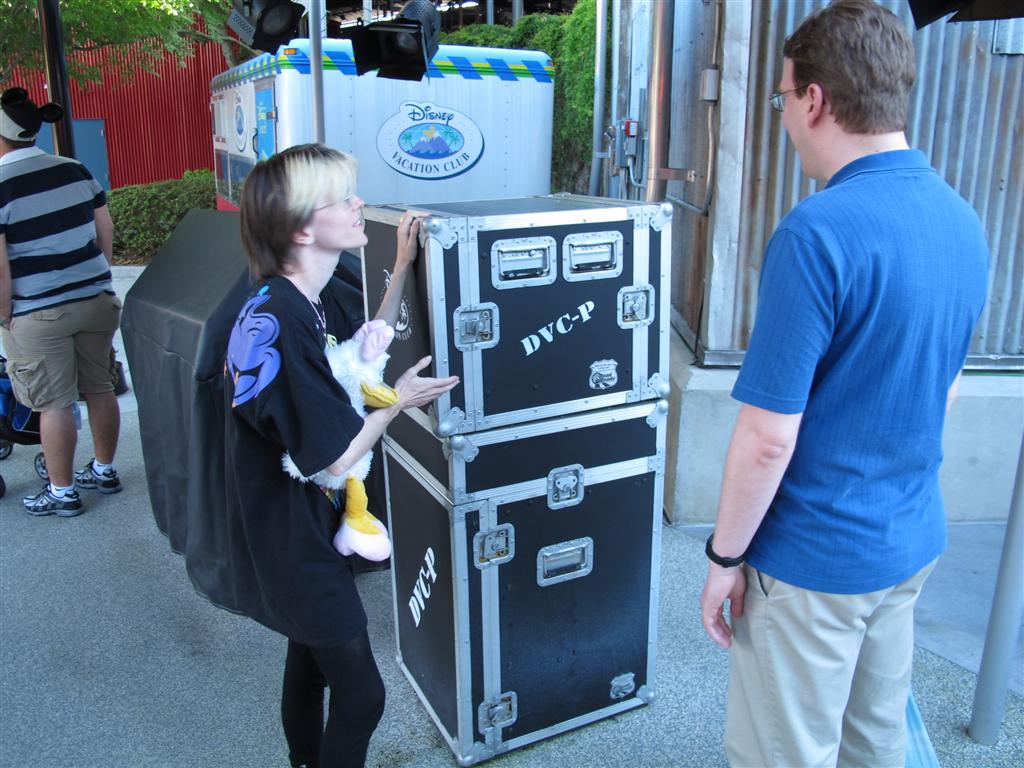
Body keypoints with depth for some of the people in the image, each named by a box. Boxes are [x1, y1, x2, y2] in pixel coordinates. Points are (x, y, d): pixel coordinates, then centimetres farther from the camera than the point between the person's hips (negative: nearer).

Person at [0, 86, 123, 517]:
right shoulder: (76, 171, 3)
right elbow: (106, 235, 7)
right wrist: (94, 282, 17)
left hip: (38, 314, -5)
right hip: (96, 301, 5)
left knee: (54, 404, 6)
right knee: (100, 390, 15)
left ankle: (62, 493, 18)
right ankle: (104, 471, 31)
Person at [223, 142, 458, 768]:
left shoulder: (308, 301, -1)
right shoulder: (278, 327, -30)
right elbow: (334, 458, -26)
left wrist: (404, 267, 8)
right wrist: (399, 402, -10)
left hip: (305, 525, 10)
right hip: (293, 540, -10)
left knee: (311, 657, 28)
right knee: (361, 694, 4)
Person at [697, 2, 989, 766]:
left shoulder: (818, 232, -25)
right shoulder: (963, 222, 2)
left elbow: (768, 437, -24)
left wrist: (725, 557, -11)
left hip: (815, 561, -8)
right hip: (915, 539, 8)